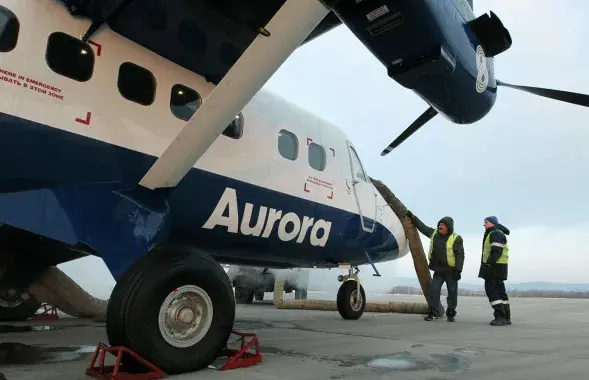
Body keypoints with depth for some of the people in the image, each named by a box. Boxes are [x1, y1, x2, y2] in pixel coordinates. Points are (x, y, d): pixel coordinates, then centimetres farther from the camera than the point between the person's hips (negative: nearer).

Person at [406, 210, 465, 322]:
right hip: (438, 270, 4)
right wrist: (412, 217, 18)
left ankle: (451, 314, 17)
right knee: (433, 290, -2)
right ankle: (433, 313, 2)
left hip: (451, 271, -4)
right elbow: (422, 226, 17)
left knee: (452, 292, 6)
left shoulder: (456, 238, -10)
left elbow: (460, 255, -13)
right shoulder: (434, 234, 6)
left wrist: (458, 269, -19)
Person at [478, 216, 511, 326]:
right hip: (497, 267, 11)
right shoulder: (492, 234, 23)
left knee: (492, 290, -11)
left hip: (494, 267, -11)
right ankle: (506, 317, 18)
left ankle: (500, 317, -11)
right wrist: (486, 266, 19)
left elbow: (496, 252, -22)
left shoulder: (496, 234, -12)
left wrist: (488, 264, -25)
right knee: (500, 291, 13)